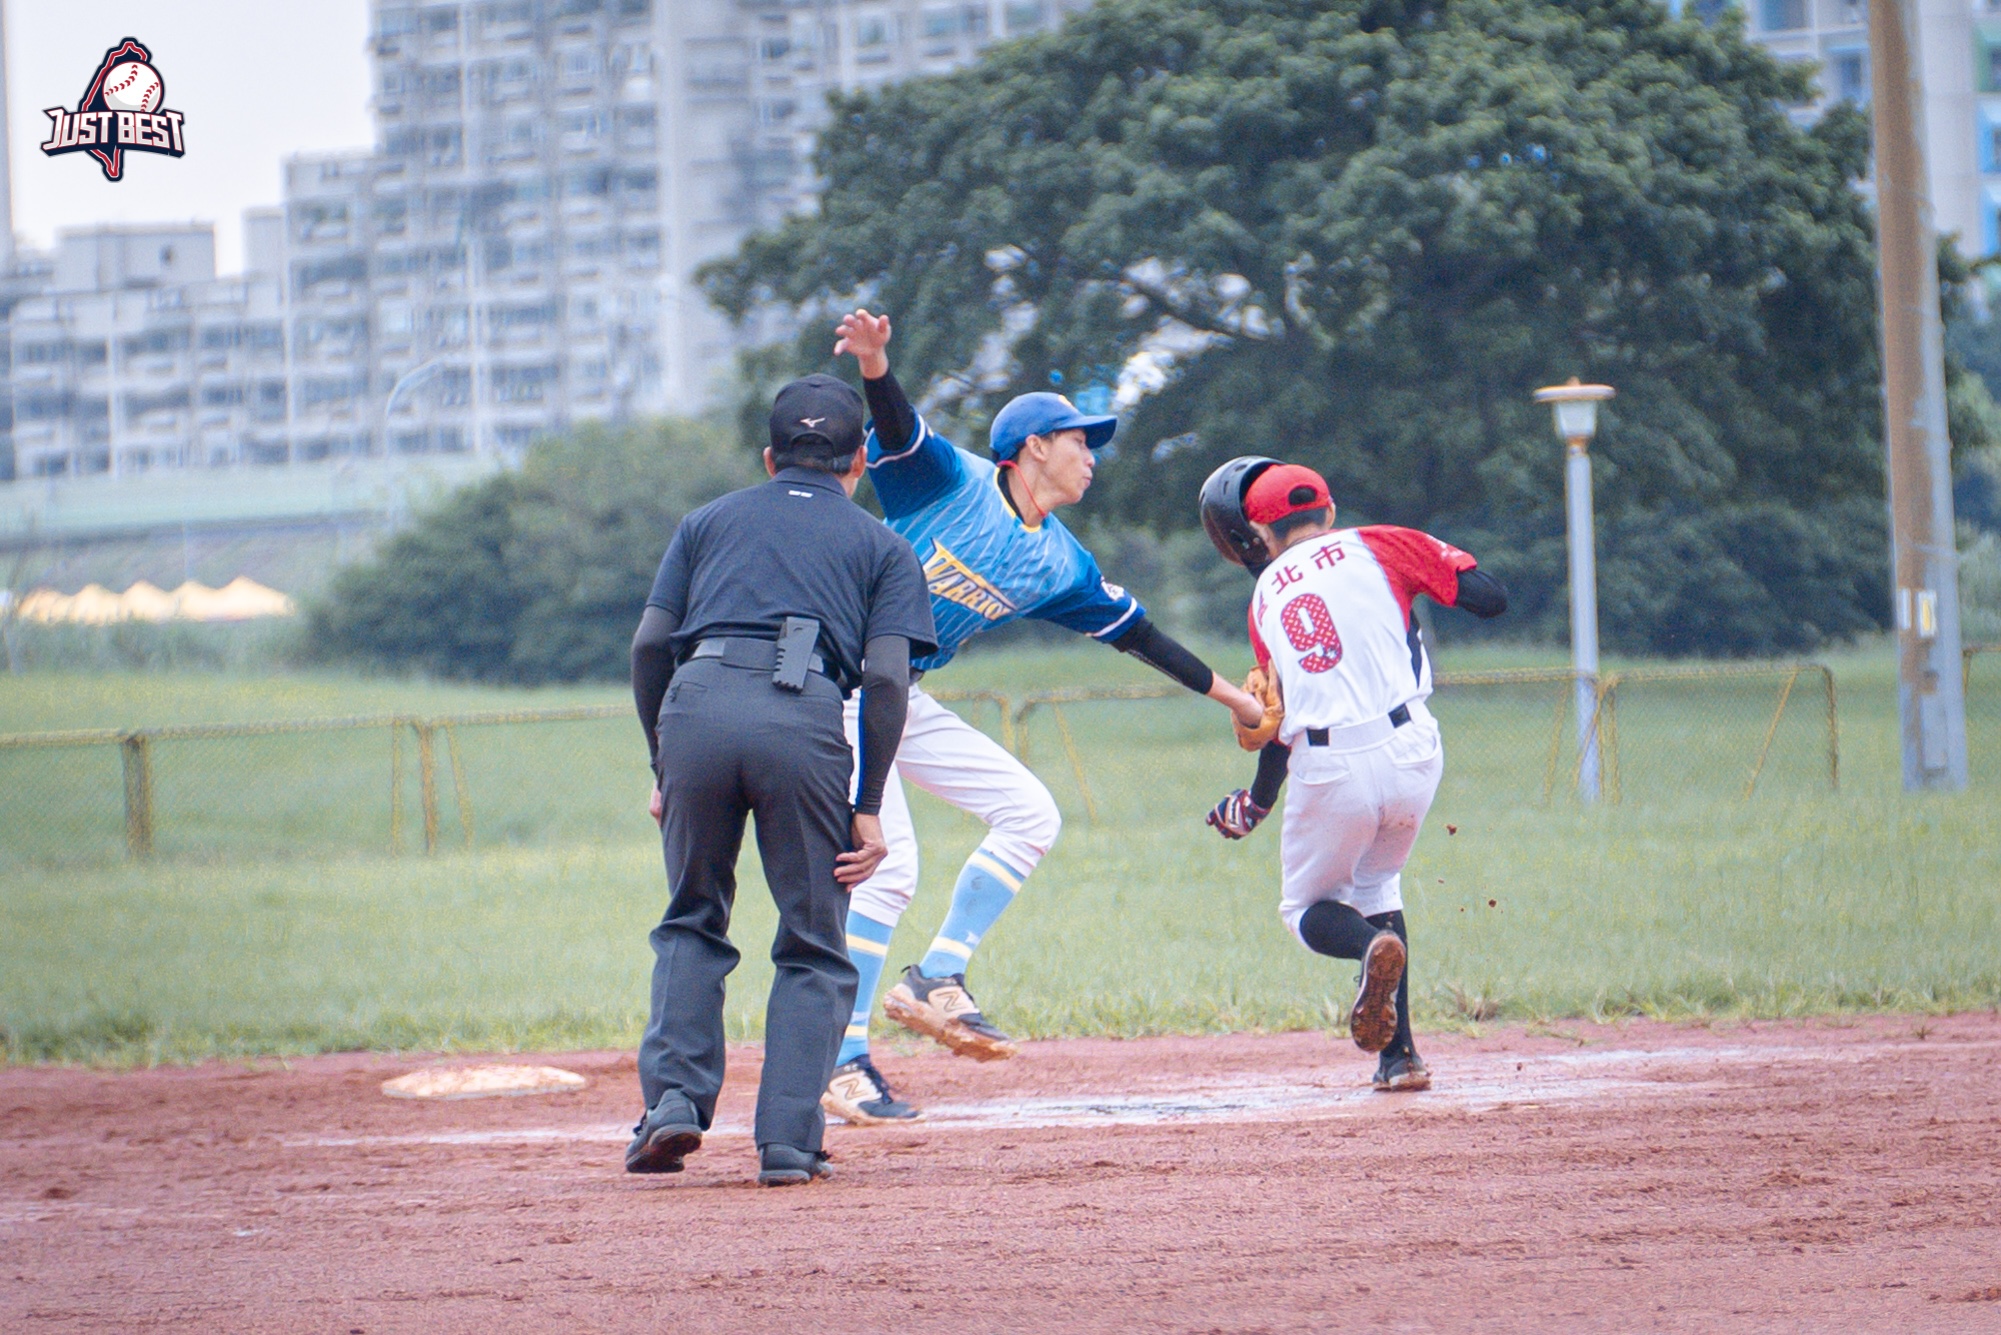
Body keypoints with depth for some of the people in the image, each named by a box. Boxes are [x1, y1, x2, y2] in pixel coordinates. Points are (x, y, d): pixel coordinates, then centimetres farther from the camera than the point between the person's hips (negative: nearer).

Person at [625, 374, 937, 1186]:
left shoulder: (709, 523, 28)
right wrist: (868, 806, 7)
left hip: (697, 704, 2)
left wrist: (663, 769, 21)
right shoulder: (882, 547, 23)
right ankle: (787, 1142, 1)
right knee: (812, 948, 10)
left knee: (692, 921, 19)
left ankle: (675, 1097, 3)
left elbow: (649, 646, 15)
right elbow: (886, 677, 7)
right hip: (806, 718, -2)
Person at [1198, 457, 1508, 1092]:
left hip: (1327, 771, -1)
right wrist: (1433, 557, 21)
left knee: (1308, 907, 20)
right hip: (1410, 753, 1)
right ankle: (1398, 1053, 13)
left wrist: (1258, 803, 32)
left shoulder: (1266, 597, 15)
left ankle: (1371, 944, -18)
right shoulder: (1380, 546, 8)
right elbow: (1491, 598, 2)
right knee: (1376, 882, 26)